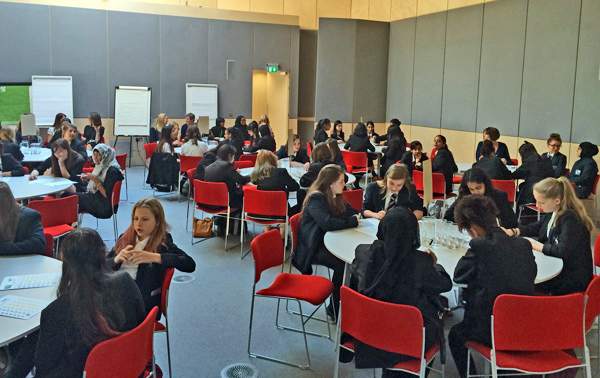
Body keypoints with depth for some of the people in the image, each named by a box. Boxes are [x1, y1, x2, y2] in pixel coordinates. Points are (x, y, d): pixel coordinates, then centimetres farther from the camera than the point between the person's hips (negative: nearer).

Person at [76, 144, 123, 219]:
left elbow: (107, 195, -19)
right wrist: (88, 179, 3)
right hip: (94, 197, 9)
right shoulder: (101, 166, 11)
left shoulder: (112, 170, -16)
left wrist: (95, 179, -20)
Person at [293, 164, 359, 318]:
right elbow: (327, 223, -30)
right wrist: (354, 221, -21)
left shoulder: (336, 197, 9)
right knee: (343, 264, -28)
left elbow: (351, 213, 16)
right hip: (313, 249, -7)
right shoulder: (316, 199, -17)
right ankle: (335, 308, -12)